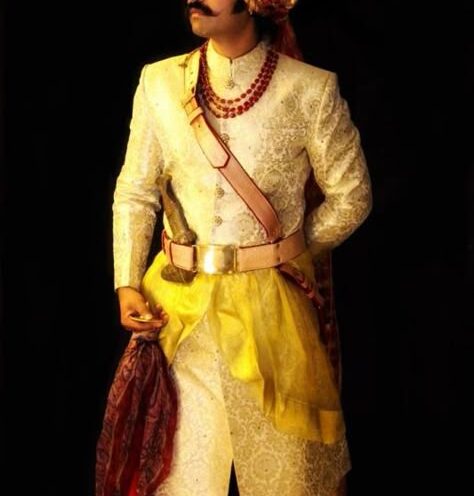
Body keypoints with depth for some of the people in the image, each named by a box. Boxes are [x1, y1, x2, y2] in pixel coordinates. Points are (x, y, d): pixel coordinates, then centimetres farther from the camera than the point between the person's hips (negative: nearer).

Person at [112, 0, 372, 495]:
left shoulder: (310, 91, -5)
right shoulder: (158, 83, 3)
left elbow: (350, 198, 4)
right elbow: (134, 193, 9)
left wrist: (286, 256, 7)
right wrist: (127, 284, 0)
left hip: (269, 306, -2)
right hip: (177, 306, 2)